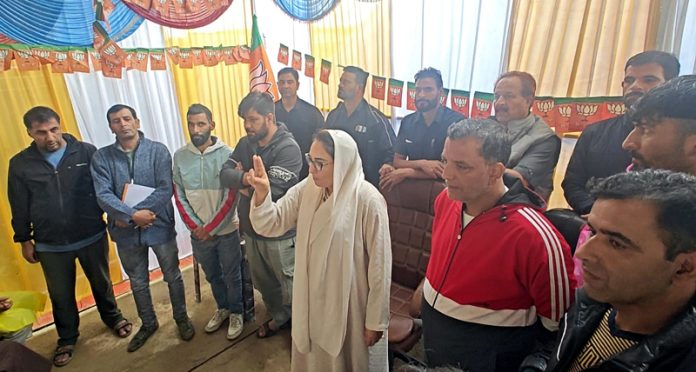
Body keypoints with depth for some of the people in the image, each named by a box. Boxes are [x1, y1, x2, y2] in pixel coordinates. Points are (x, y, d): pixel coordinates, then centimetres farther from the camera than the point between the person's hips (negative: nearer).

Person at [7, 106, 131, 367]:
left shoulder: (86, 152, -9)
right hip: (50, 245, 2)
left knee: (101, 282, 18)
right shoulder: (20, 164, -3)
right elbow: (20, 208, 4)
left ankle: (112, 317, 43)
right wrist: (24, 241, 8)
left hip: (92, 237, -1)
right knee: (60, 295, 17)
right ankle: (67, 338, 39)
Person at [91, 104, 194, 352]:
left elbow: (165, 189, -17)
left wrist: (128, 216, -19)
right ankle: (148, 323, 42)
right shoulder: (101, 157, -2)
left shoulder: (158, 150, -8)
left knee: (172, 277, 14)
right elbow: (103, 195, -11)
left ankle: (181, 318, 36)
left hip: (160, 226, -2)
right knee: (138, 282, 19)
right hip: (126, 232, 2)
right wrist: (133, 216, -25)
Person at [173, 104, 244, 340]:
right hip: (198, 232, 4)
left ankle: (236, 312, 34)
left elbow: (230, 198, -13)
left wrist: (210, 228, -13)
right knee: (212, 275, 21)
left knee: (232, 275, 12)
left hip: (226, 230, -3)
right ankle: (222, 308, 44)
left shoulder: (226, 154, -13)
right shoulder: (180, 156, -2)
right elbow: (179, 196, 0)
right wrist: (195, 226, -7)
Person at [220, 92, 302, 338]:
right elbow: (224, 174, -7)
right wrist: (245, 179, -27)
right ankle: (279, 317, 48)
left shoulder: (288, 148, -21)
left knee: (290, 286, 12)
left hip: (279, 233, -7)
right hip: (251, 228, 7)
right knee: (264, 283, 24)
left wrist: (242, 180, -14)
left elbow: (271, 190, -29)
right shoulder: (245, 144, 2)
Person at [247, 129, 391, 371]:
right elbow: (271, 225, -6)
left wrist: (376, 321, -11)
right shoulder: (306, 189, -6)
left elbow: (380, 266, -18)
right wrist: (262, 192, -26)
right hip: (312, 298, 5)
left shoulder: (368, 201, -23)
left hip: (349, 303, -5)